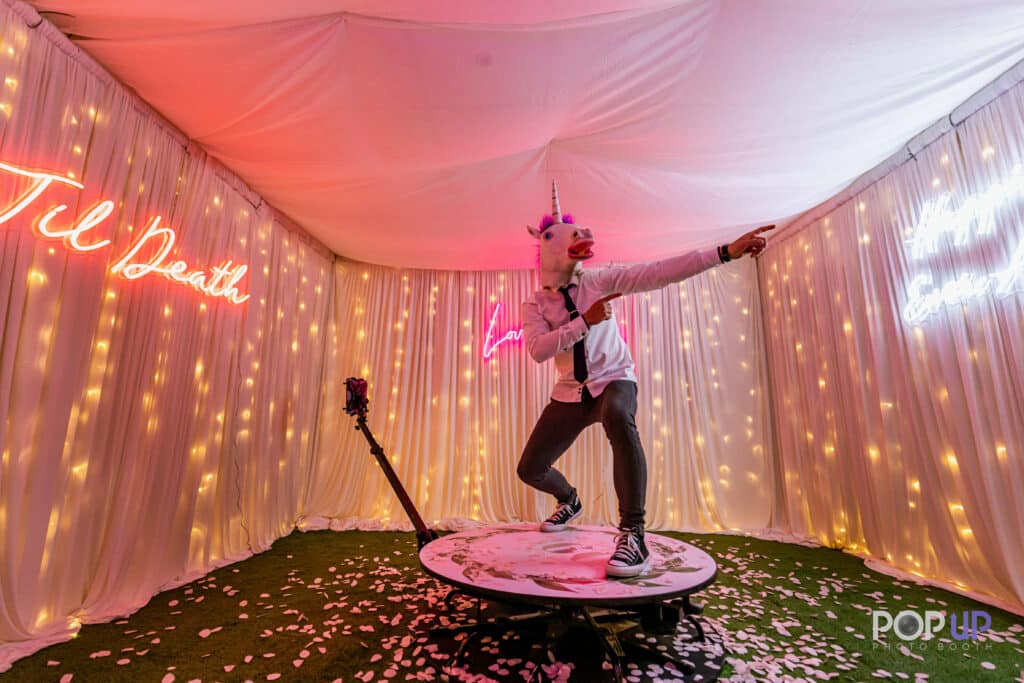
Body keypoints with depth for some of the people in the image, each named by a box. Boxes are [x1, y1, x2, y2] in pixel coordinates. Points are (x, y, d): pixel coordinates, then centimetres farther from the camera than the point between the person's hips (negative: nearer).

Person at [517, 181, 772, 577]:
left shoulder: (598, 281, -6)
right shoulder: (535, 304, -4)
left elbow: (659, 273, -17)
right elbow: (537, 350, -21)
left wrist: (726, 251, -24)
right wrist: (584, 320, -27)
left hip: (613, 380, -2)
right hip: (569, 392, 3)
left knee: (619, 419, -41)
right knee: (530, 469, 2)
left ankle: (632, 535, -27)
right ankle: (569, 500, 40)